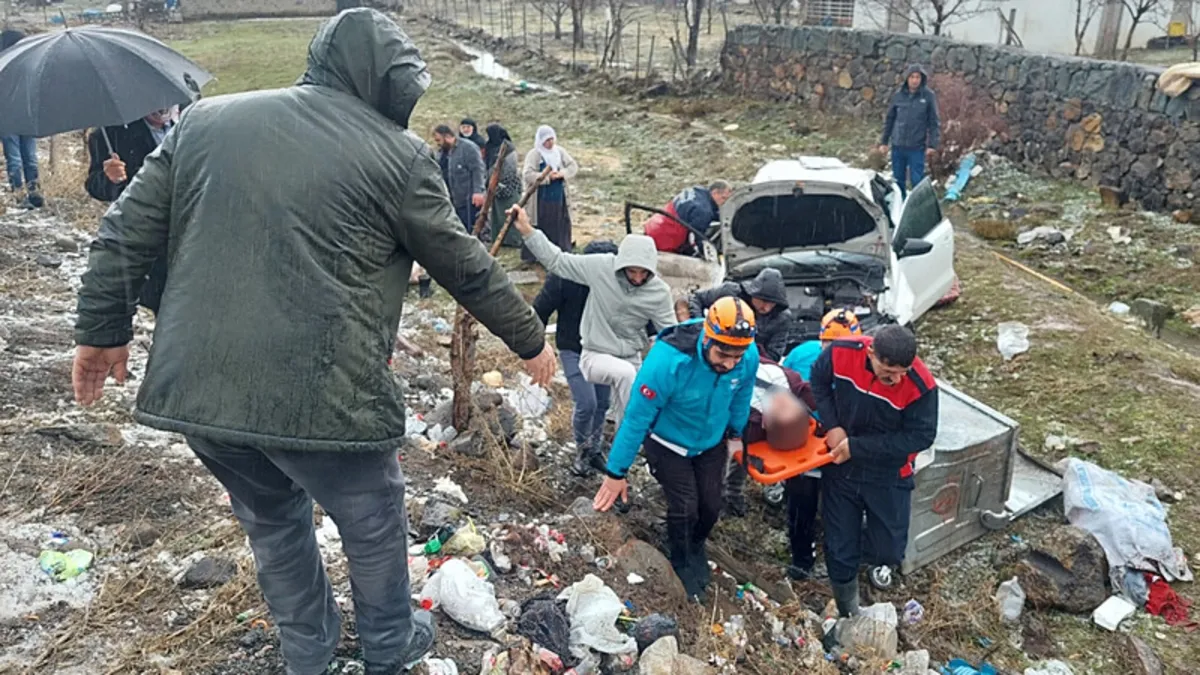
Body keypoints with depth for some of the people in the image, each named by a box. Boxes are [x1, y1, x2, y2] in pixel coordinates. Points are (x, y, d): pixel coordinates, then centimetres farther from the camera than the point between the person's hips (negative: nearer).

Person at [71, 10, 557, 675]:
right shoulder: (397, 154, -4)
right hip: (321, 396, -5)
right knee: (373, 524, 21)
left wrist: (102, 331, 21)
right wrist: (530, 340, 15)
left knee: (272, 519, 28)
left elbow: (125, 232, 10)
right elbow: (466, 267, 2)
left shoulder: (205, 119, 10)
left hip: (194, 388, 5)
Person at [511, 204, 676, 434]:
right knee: (625, 373, -34)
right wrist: (527, 230, -20)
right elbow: (557, 261, -13)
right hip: (595, 355, -3)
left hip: (631, 359, 4)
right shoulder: (600, 267, -18)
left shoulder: (659, 292, -13)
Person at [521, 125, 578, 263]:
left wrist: (562, 173, -14)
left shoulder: (560, 151, 6)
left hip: (559, 197, 5)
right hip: (541, 199, -5)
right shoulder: (533, 155, -9)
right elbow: (527, 174, -20)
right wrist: (547, 177, -24)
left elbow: (573, 166, 5)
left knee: (561, 226, 9)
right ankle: (529, 255, 8)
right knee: (540, 227, -1)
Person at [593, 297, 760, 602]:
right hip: (668, 442, -4)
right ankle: (681, 564, 26)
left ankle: (696, 547, 44)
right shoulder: (668, 360, -40)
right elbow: (637, 418, -30)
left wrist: (735, 434, 13)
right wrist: (616, 473, -23)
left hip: (711, 442, 4)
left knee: (710, 506, 8)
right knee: (684, 508, -6)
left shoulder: (749, 357, -27)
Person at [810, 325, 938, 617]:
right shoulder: (841, 353, -23)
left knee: (889, 552, 10)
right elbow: (819, 381, -2)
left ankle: (881, 560, 49)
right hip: (840, 469, 2)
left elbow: (920, 437, -21)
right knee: (840, 552, 11)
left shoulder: (921, 385, -29)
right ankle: (848, 612, 37)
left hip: (888, 477, -1)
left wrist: (858, 447, -23)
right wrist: (832, 426, -15)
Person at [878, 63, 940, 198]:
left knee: (917, 180, -1)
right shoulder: (898, 95, 3)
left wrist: (932, 144, -8)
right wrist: (884, 141, 9)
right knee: (898, 180, 11)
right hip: (898, 145, 3)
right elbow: (889, 119, 10)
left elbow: (934, 122, -2)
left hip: (917, 147, -3)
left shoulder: (929, 96, -4)